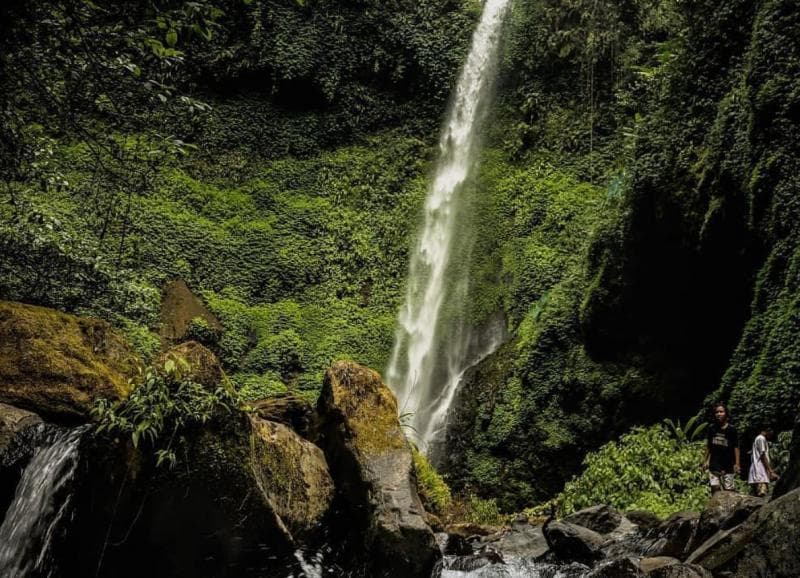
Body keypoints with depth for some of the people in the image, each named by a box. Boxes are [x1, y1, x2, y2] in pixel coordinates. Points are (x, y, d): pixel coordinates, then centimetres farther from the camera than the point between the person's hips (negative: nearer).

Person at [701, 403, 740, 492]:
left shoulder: (731, 429, -5)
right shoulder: (712, 428, 5)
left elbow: (736, 447, -5)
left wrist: (737, 463, -10)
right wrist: (705, 460, 11)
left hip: (728, 465, -3)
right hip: (714, 465, 3)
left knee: (728, 489, 0)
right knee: (715, 488, -1)